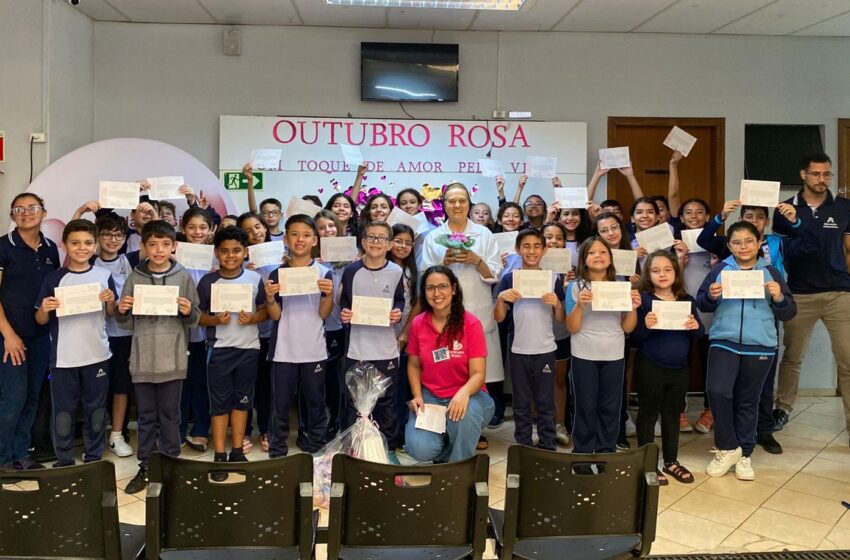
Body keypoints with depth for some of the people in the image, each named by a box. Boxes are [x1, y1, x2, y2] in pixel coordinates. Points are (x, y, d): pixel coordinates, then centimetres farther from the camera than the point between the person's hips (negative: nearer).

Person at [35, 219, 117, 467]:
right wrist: (44, 310, -20)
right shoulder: (53, 278, -2)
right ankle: (64, 461, 21)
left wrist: (111, 301, -12)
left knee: (96, 410, 11)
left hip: (97, 355, 1)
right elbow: (41, 321, 1)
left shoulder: (104, 276, 1)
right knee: (63, 412, 6)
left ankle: (94, 458, 24)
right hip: (63, 358, -1)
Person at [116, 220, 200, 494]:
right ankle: (145, 467, 22)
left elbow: (194, 320, 3)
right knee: (146, 415, 12)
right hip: (142, 358, 1)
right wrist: (122, 312, -14)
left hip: (173, 358, -1)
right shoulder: (134, 278, 3)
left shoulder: (183, 277, 0)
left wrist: (188, 312, -18)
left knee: (170, 415, 9)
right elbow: (127, 324, 6)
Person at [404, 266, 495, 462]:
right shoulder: (418, 323, -2)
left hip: (466, 395, -2)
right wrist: (417, 396, -6)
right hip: (430, 396, 2)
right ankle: (444, 441, 15)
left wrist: (463, 393, -36)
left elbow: (478, 374, -14)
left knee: (466, 413, -38)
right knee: (419, 450, -23)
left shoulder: (471, 324, -12)